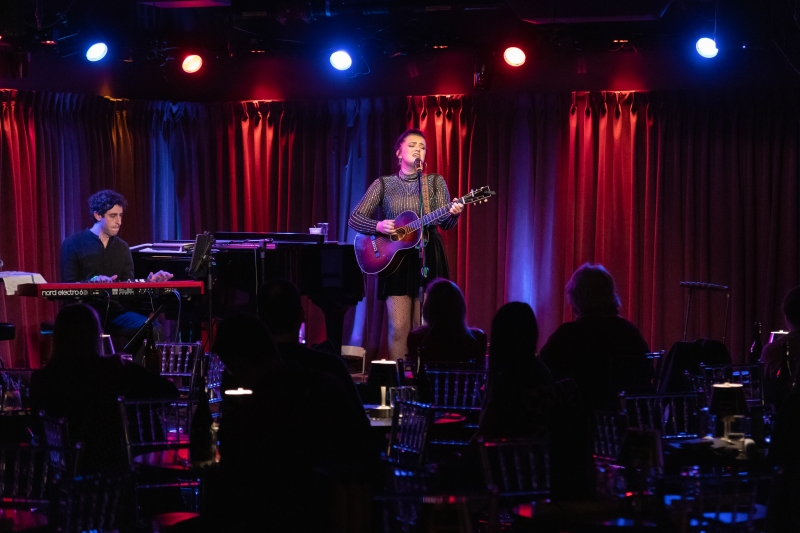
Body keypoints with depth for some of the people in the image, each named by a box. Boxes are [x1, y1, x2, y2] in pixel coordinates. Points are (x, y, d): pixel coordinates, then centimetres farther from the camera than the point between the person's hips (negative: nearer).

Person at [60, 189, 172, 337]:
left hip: (113, 309, 5)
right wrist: (92, 282, -22)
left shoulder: (122, 247, 18)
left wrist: (149, 281, -8)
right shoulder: (73, 244, 2)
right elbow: (68, 286, -4)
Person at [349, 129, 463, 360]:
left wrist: (453, 214, -23)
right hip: (396, 259, 0)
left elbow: (444, 223, 0)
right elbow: (355, 219, 3)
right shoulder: (383, 184, 6)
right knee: (399, 327, -7)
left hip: (428, 259, 0)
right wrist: (378, 226, -16)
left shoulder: (436, 182, 7)